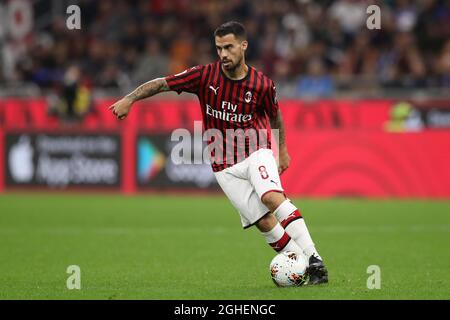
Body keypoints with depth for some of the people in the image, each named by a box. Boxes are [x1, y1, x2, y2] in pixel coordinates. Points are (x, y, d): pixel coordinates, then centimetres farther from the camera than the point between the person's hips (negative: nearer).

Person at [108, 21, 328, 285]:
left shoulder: (262, 85, -8)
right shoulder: (205, 75, -8)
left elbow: (275, 116, 12)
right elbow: (162, 84, -3)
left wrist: (282, 149, 21)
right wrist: (130, 99, -13)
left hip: (256, 153, -1)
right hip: (224, 167, 1)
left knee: (272, 196, -30)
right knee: (264, 221, -11)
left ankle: (314, 260, -31)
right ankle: (300, 266, 0)